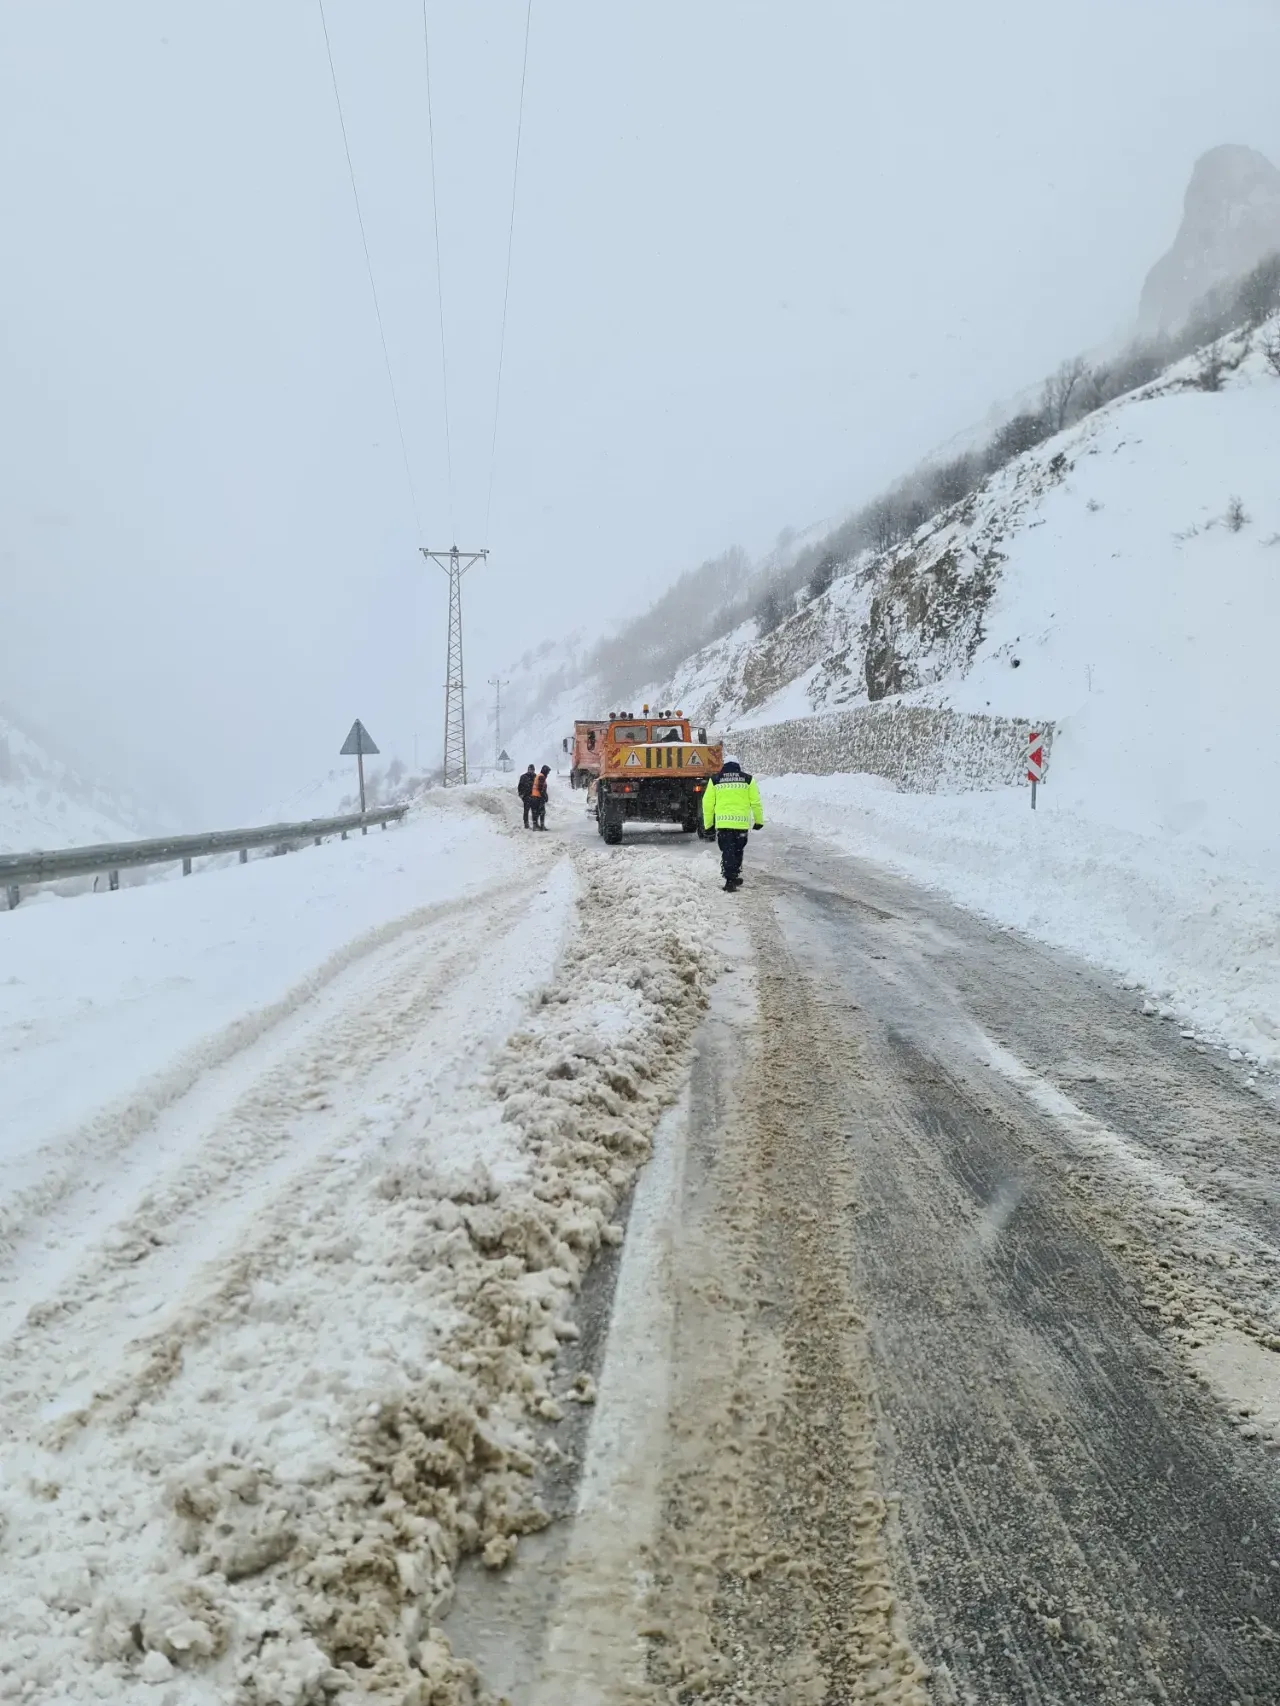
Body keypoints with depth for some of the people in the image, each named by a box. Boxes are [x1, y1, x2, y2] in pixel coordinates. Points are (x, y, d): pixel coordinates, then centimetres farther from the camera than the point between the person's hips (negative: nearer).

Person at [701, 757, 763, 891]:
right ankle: (735, 876, 27)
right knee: (738, 851, 18)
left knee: (727, 851, 2)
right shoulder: (748, 779, 6)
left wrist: (708, 823, 15)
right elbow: (755, 802, 5)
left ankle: (730, 880, -8)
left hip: (722, 823, -1)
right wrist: (759, 820, 16)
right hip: (741, 822, 1)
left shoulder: (715, 780, 7)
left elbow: (708, 803, 6)